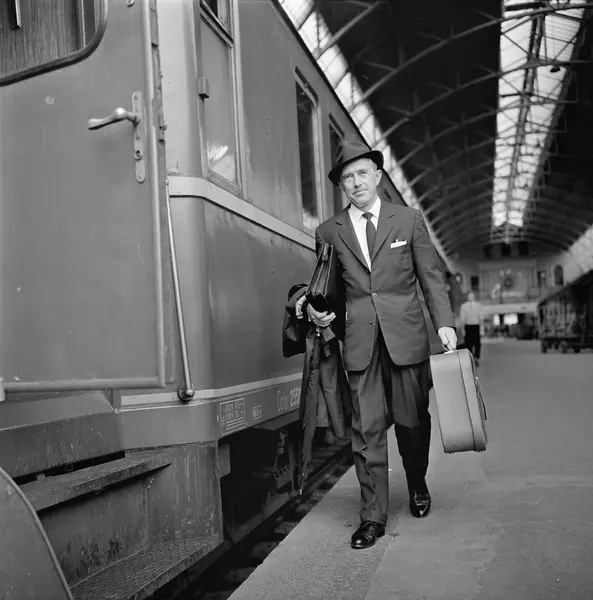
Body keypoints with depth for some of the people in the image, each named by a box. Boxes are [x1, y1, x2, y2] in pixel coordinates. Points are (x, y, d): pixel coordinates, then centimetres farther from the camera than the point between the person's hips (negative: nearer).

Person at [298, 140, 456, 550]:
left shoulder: (409, 220, 7)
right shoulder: (329, 232, 9)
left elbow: (432, 276, 5)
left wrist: (445, 323, -5)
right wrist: (315, 309, -5)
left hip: (406, 335, 0)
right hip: (360, 342, 0)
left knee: (412, 420, 10)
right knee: (367, 428, -1)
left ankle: (418, 487, 37)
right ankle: (373, 516, 9)